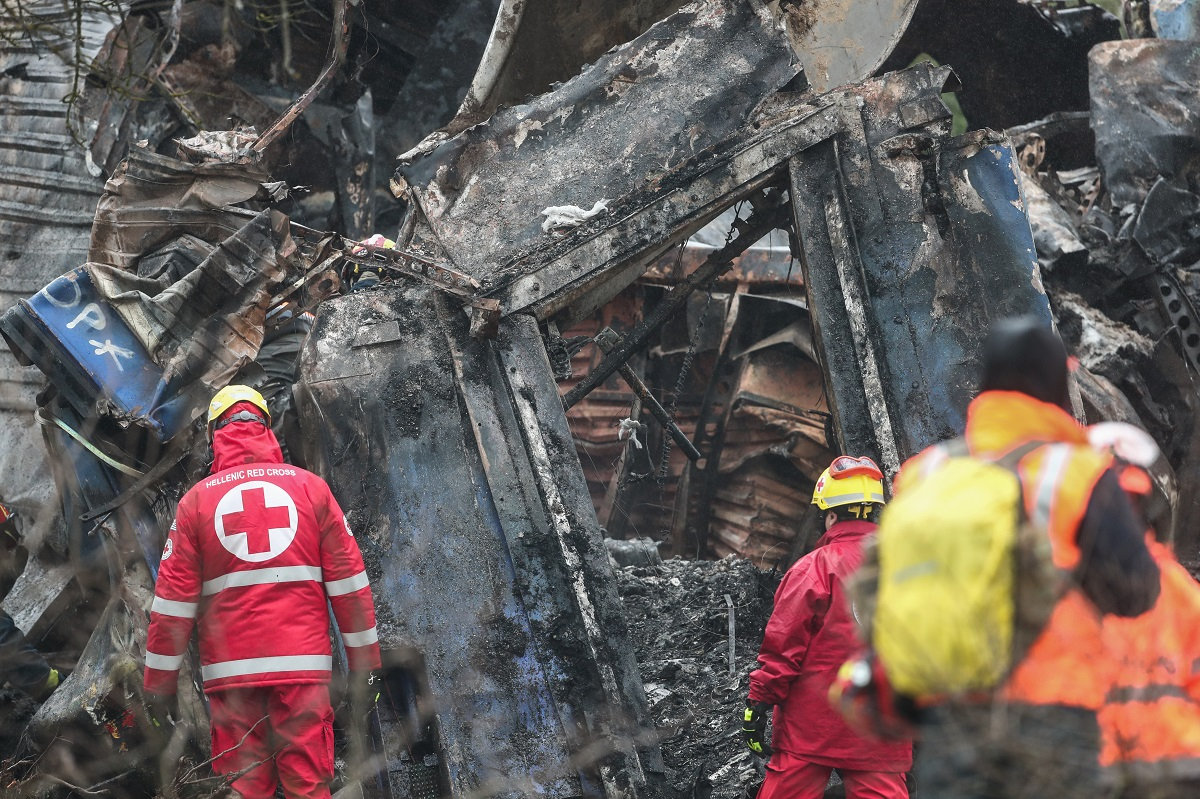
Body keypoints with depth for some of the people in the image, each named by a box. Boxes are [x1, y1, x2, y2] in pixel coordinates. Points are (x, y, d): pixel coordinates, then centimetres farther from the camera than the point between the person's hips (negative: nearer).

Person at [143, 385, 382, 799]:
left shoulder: (196, 501, 5)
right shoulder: (310, 488, 6)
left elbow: (173, 600, 3)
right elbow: (349, 583, 3)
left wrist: (160, 683, 8)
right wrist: (364, 662, 9)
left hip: (230, 668, 0)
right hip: (303, 666, 0)